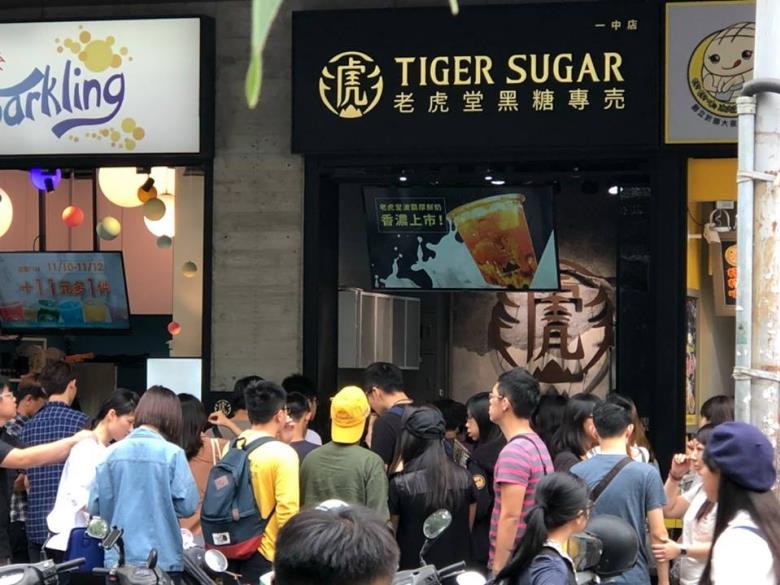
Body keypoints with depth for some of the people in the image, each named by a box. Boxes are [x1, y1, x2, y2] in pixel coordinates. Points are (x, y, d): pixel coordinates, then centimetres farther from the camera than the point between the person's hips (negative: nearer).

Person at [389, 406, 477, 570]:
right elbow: (468, 529, 8)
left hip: (413, 568, -3)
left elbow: (389, 534, -4)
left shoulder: (400, 484, -14)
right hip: (455, 568, 3)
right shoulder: (464, 478, -3)